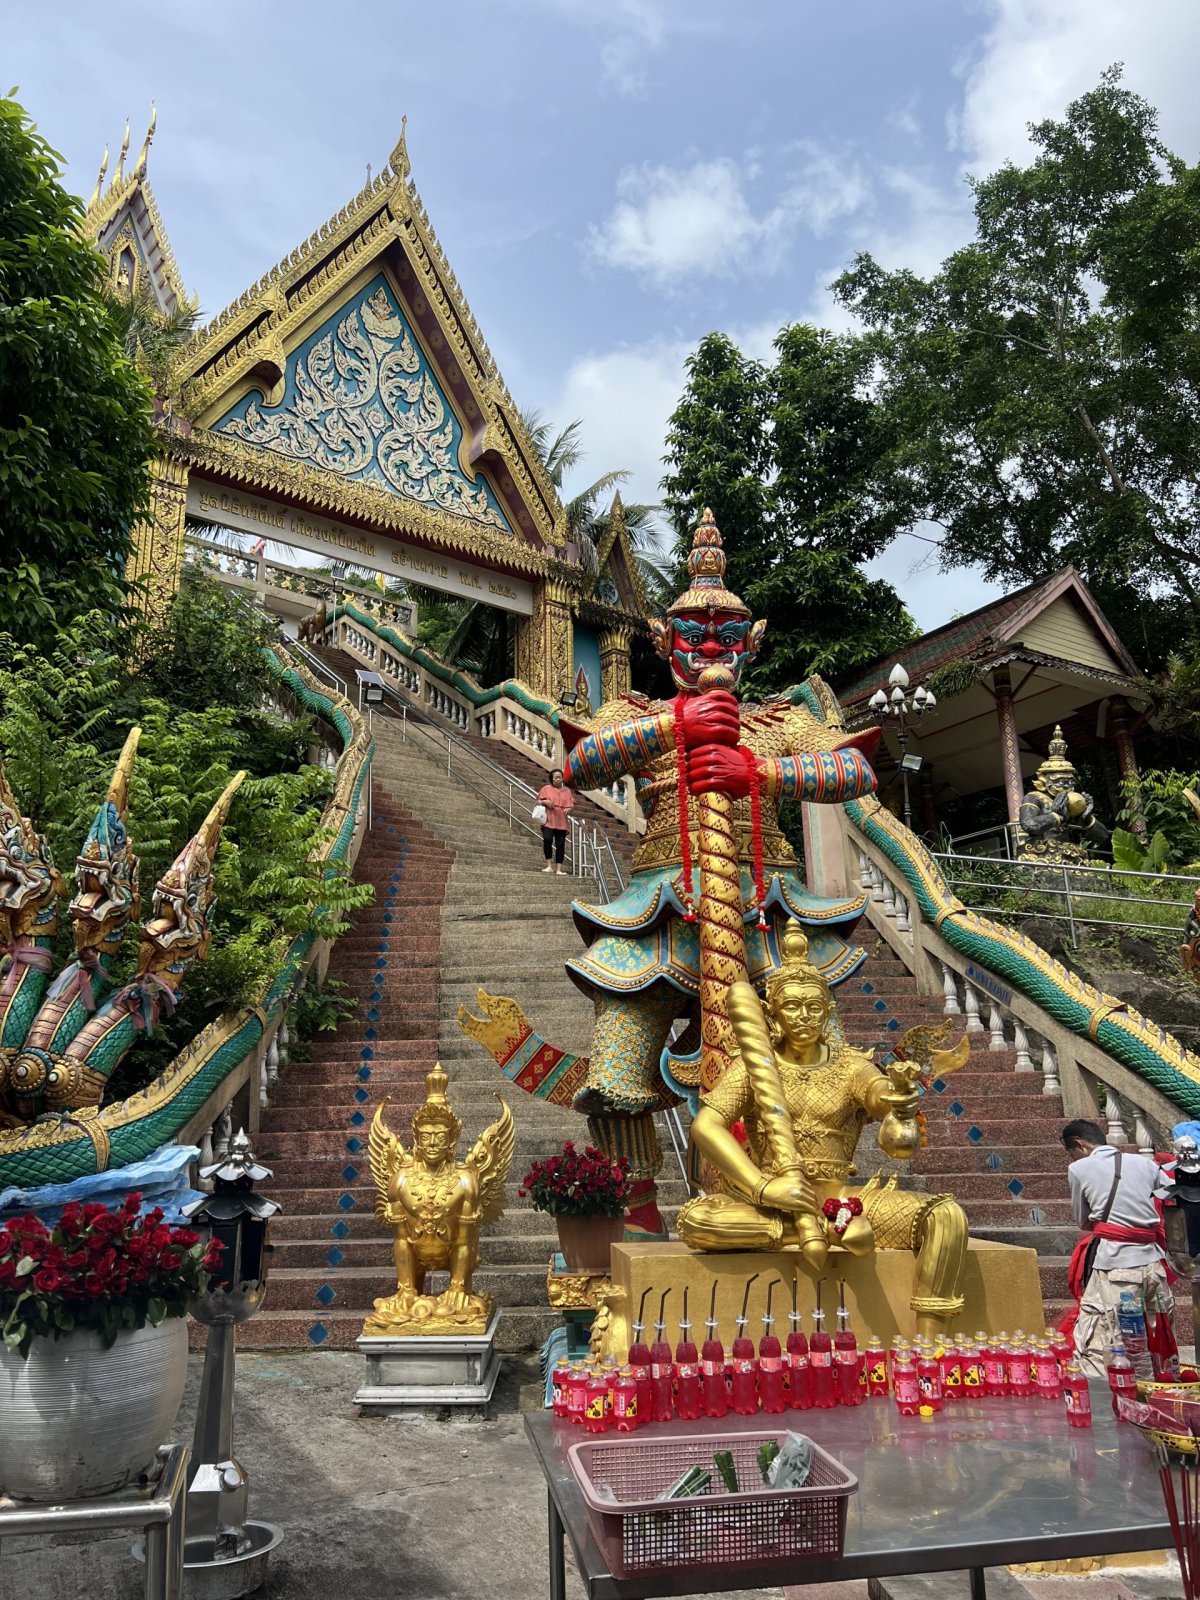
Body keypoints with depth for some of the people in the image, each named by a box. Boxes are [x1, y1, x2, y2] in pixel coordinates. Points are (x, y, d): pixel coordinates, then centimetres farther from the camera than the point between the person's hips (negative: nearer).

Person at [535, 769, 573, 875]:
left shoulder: (567, 790, 14)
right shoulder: (546, 788, 7)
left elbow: (571, 804, 18)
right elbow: (538, 802, 9)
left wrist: (569, 809, -5)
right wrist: (544, 801, -12)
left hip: (561, 822, 3)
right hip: (548, 821, -3)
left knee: (560, 845, -3)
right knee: (547, 839, -23)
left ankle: (558, 869, -1)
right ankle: (549, 865, -11)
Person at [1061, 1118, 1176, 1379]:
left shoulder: (1079, 1169, 1)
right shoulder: (1145, 1163, 11)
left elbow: (1083, 1221, 8)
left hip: (1113, 1265, -5)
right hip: (1152, 1261, 5)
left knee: (1096, 1349, 1)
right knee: (1156, 1339, 18)